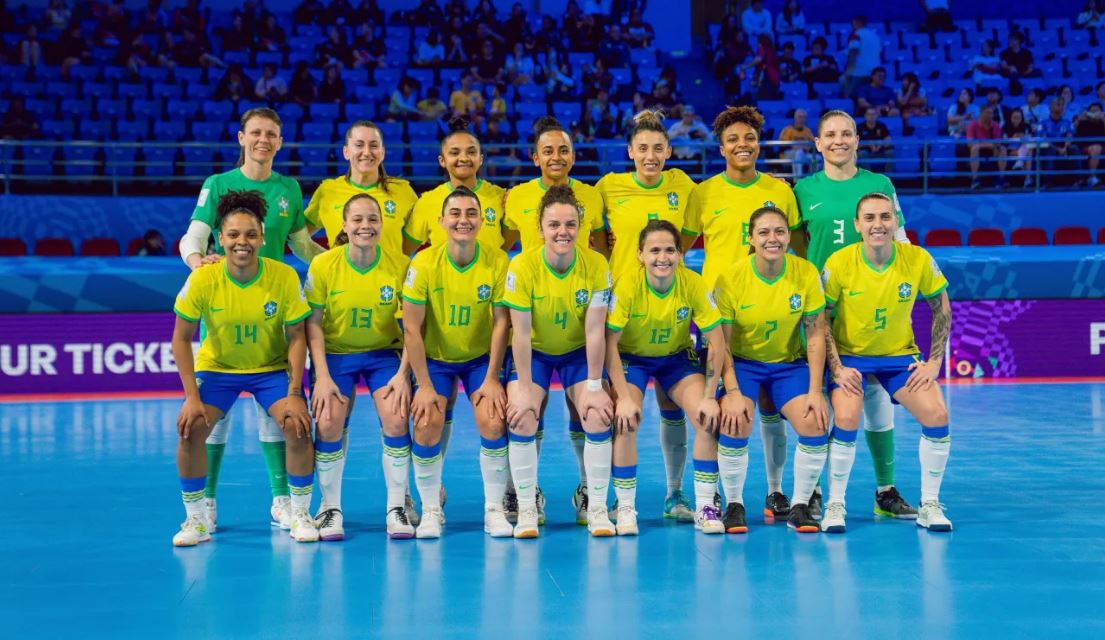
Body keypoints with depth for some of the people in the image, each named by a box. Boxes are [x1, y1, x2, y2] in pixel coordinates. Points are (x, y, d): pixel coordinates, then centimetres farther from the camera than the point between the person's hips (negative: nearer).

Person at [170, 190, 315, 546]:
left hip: (272, 368, 0)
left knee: (298, 427, -21)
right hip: (216, 367, 0)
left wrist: (294, 393, -16)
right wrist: (192, 396, -16)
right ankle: (196, 519, 0)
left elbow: (296, 337, -10)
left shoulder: (285, 277, -19)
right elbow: (181, 339, -11)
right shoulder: (202, 279, -20)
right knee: (190, 429, -20)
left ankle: (299, 514, 1)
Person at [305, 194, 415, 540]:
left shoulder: (400, 264, -13)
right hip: (335, 354, 0)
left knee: (396, 420, -18)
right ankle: (331, 509, 4)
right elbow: (313, 324, -8)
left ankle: (397, 508, -2)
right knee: (328, 425, -16)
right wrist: (322, 377, -14)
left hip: (384, 353, 0)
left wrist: (404, 373, -13)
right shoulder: (323, 265, -14)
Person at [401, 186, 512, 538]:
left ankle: (494, 509, 0)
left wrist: (492, 379, -11)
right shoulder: (424, 262, -18)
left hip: (481, 358, 0)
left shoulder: (497, 261, -15)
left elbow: (501, 322, -9)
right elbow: (412, 328, -14)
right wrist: (424, 385, -15)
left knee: (493, 422, -18)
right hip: (435, 358, 0)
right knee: (427, 424, -17)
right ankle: (431, 510, 2)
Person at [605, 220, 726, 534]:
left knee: (709, 417, -18)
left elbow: (716, 341, -16)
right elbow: (610, 342, -22)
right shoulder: (628, 285, -25)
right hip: (631, 357, -2)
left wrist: (709, 397, -20)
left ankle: (705, 507, -6)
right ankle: (625, 508, -9)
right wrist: (623, 397, -27)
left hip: (677, 356, 2)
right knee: (625, 421, -25)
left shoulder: (693, 284, -21)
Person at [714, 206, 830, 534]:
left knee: (816, 424, -19)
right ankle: (733, 505, -5)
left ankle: (800, 507, 0)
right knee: (735, 423, -26)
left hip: (790, 363, 2)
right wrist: (733, 392, -22)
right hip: (743, 362, -2)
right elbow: (721, 343, -12)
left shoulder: (806, 273, -12)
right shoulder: (731, 278, -16)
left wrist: (815, 391, -13)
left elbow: (815, 335, -7)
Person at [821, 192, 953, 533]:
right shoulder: (839, 263, -17)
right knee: (846, 418, -26)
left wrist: (934, 361, -5)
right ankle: (834, 505, -7)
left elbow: (942, 309, 0)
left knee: (936, 415, -15)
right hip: (851, 355, -2)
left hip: (900, 355, 2)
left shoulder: (918, 259, -13)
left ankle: (929, 505, 3)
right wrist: (837, 369, -15)